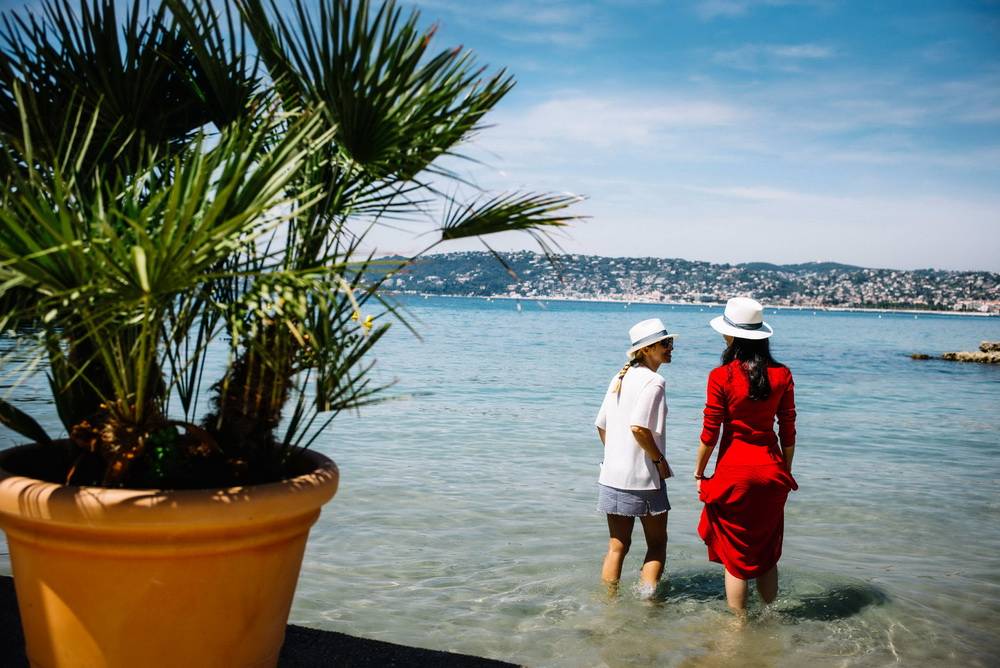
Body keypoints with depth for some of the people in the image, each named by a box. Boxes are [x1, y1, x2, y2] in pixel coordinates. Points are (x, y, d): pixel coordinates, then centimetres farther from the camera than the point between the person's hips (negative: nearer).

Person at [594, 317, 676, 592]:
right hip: (643, 477, -7)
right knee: (657, 544, 11)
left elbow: (601, 426, 15)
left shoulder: (620, 377, 12)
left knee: (617, 546, 14)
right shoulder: (654, 380, -14)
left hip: (612, 475, 7)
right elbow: (638, 427, -25)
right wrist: (659, 459, -13)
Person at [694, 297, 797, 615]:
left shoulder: (721, 376, -13)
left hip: (734, 472, -4)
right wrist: (785, 471, 17)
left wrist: (698, 473, 3)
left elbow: (710, 434, -10)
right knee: (767, 553, 20)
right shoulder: (781, 375, -2)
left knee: (735, 556, 10)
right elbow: (788, 432, 4)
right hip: (771, 470, 4)